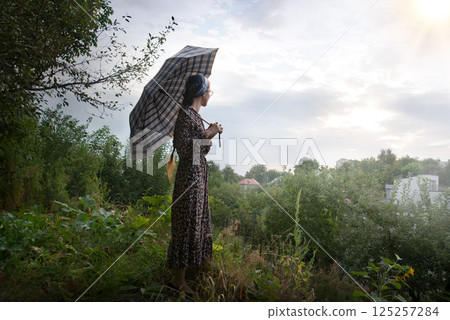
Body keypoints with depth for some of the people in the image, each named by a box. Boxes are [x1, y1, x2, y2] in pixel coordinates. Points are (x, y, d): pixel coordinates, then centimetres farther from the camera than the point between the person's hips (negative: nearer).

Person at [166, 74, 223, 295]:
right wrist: (207, 134, -16)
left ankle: (180, 275, 28)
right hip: (190, 175, -10)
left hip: (199, 174, 10)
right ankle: (178, 280, 7)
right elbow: (183, 149, -20)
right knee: (187, 225, -4)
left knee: (196, 224, 15)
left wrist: (210, 134, 4)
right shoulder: (185, 115, -12)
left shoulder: (195, 116, 17)